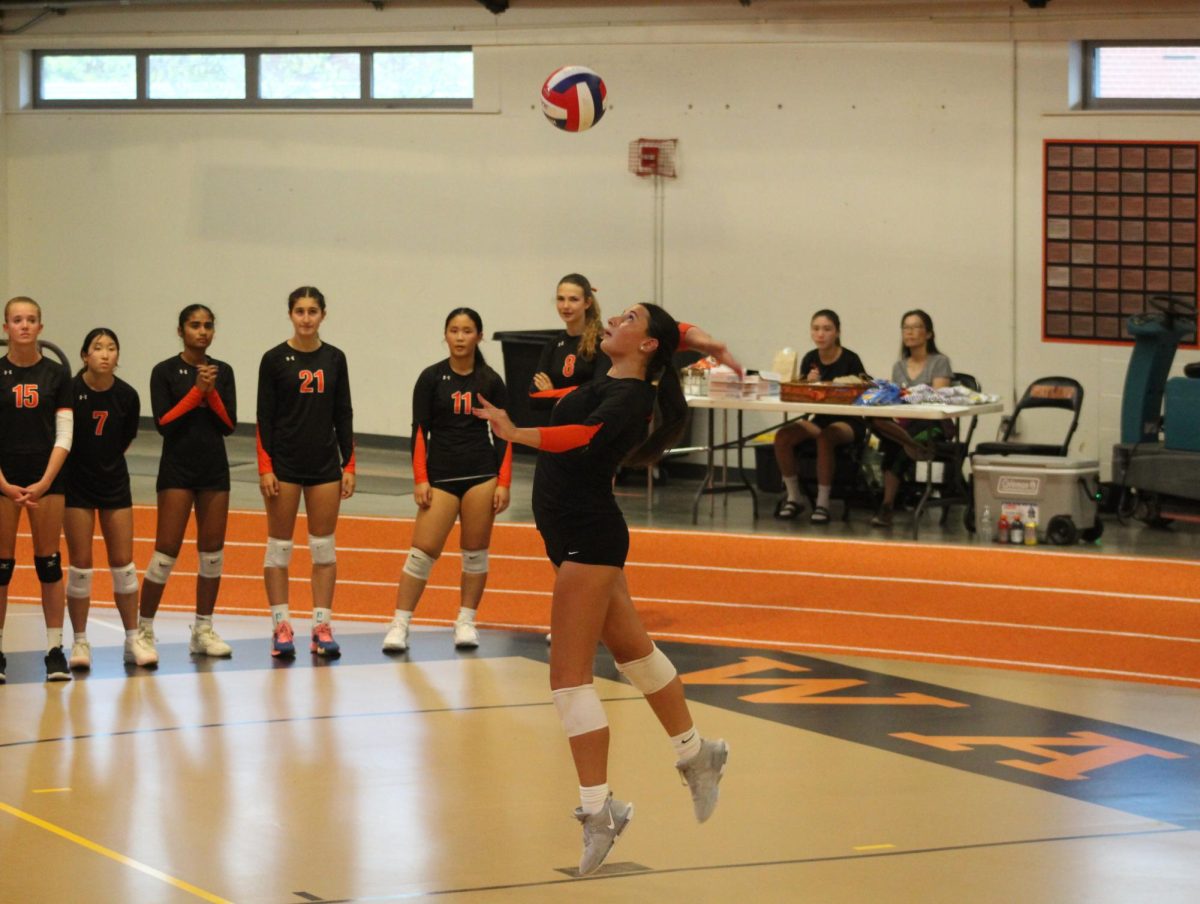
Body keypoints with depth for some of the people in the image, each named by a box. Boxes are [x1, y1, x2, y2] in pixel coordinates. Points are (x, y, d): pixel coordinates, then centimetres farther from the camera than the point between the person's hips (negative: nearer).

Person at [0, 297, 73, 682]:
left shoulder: (56, 375, 3)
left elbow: (64, 435, 0)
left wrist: (43, 483, -10)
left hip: (47, 477, 1)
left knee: (49, 563, 2)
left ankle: (55, 651, 6)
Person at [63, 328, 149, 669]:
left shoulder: (127, 396, -5)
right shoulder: (70, 390, -15)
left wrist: (106, 462, 10)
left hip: (114, 482, 3)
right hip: (77, 485, -3)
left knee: (123, 563, 4)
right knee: (80, 564, 0)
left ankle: (132, 640, 12)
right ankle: (80, 642, 9)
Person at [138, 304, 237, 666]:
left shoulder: (222, 372, 7)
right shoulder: (165, 372, -3)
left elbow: (229, 424, 1)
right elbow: (163, 422, -12)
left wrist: (211, 392, -13)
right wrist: (197, 390, -16)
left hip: (214, 468, 4)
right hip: (177, 468, -4)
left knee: (212, 552, 6)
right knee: (166, 552, -8)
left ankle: (203, 630, 16)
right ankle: (144, 631, -1)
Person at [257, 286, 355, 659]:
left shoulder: (334, 358, 5)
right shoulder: (275, 359, -4)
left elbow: (343, 414, 7)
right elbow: (264, 417, -4)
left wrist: (349, 465, 3)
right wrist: (265, 468, -10)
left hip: (325, 464, 3)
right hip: (284, 464, -3)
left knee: (324, 548, 4)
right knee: (279, 547, 1)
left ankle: (322, 627, 8)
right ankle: (281, 628, 7)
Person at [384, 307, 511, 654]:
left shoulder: (490, 381, 3)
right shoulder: (432, 378, 0)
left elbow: (503, 434, 5)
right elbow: (419, 430, 0)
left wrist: (504, 482, -2)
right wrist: (420, 479, -7)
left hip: (481, 473, 1)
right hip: (440, 475, -1)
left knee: (475, 552, 5)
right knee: (422, 551, -6)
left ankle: (466, 622, 16)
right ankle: (400, 624, -4)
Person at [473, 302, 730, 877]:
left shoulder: (627, 399, -19)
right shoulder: (614, 381, 6)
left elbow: (585, 435, -41)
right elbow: (677, 331, 26)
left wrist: (517, 434, -53)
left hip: (589, 540, -10)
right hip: (582, 539, 10)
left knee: (569, 674, -11)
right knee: (631, 647, 22)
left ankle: (598, 809, -10)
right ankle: (697, 754, 37)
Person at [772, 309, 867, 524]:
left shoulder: (850, 360, -8)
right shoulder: (810, 359, 5)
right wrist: (808, 383, -16)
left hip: (848, 422, -5)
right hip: (820, 419, 5)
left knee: (825, 438, -37)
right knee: (782, 436, -20)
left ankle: (822, 503, -27)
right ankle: (794, 497, -6)